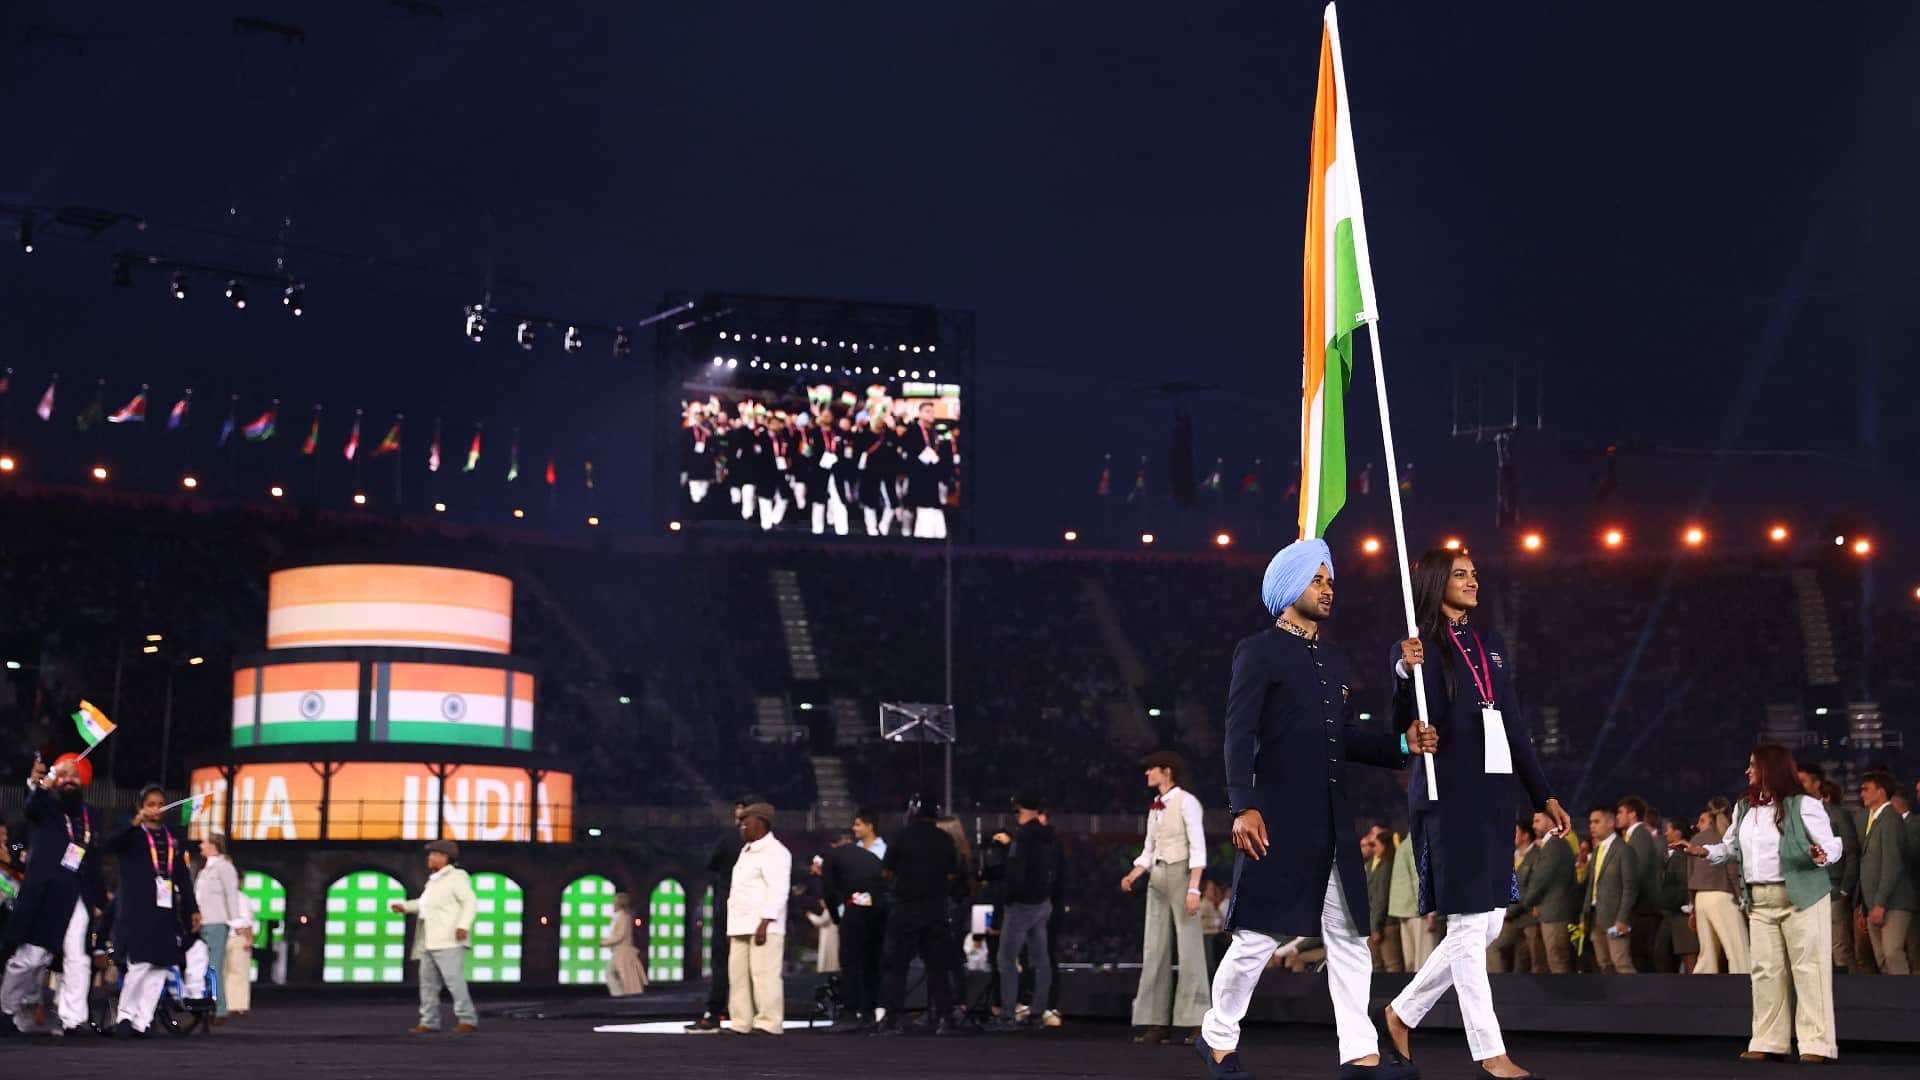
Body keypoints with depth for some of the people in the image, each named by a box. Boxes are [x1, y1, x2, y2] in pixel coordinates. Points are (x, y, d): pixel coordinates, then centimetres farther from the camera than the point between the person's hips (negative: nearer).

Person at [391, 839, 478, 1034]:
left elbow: (470, 902, -16)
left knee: (454, 980, -14)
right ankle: (429, 1022, 8)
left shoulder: (456, 877, -7)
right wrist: (404, 906, 20)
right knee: (428, 982, 5)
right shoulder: (434, 880, 19)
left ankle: (468, 1020, -12)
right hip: (430, 942, 9)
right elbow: (425, 903, 31)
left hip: (449, 941, -9)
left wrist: (463, 925, -27)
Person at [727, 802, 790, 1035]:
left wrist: (764, 923, -23)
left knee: (764, 974, -11)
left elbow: (777, 890, -17)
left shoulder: (774, 852, -8)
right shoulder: (747, 850, 22)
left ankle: (769, 1024, -10)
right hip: (741, 926, 9)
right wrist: (731, 926, 19)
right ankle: (741, 1024, 9)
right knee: (737, 975, 7)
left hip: (763, 927, -9)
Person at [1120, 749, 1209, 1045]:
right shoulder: (1154, 807, 15)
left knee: (1189, 947, -6)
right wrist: (1132, 875, -1)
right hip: (1157, 878, 8)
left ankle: (1196, 1023, -4)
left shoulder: (1186, 802, -8)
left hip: (1181, 875, -8)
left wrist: (1193, 889, -20)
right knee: (1154, 949, 3)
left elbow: (1198, 848, -14)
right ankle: (1155, 1023, 4)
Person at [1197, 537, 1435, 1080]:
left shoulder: (1335, 659, 18)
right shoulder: (1259, 652, -4)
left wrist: (1402, 745, 3)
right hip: (1279, 821, -7)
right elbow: (1239, 736, -11)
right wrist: (1244, 808, -21)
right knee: (1259, 937, -2)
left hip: (1332, 825, 7)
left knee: (1349, 936, 4)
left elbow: (1346, 736, 18)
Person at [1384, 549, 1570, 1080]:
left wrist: (1544, 796, 16)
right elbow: (1408, 727, -9)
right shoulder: (1419, 645, -2)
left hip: (1494, 794, 7)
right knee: (1470, 924, -6)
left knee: (1487, 925, 8)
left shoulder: (1491, 642, 17)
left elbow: (1515, 726, 19)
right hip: (1448, 796, -7)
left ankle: (1404, 1010, 24)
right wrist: (1409, 671, -26)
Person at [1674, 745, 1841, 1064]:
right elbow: (1732, 848, 22)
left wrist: (1821, 855, -29)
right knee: (1765, 969, 6)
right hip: (1760, 901, 6)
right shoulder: (1744, 808, 14)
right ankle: (1768, 1042, 12)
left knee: (1808, 968, -6)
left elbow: (1833, 845, -7)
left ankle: (1816, 1044, -3)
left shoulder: (1804, 806, -6)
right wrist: (1705, 852, 6)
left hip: (1801, 897, -6)